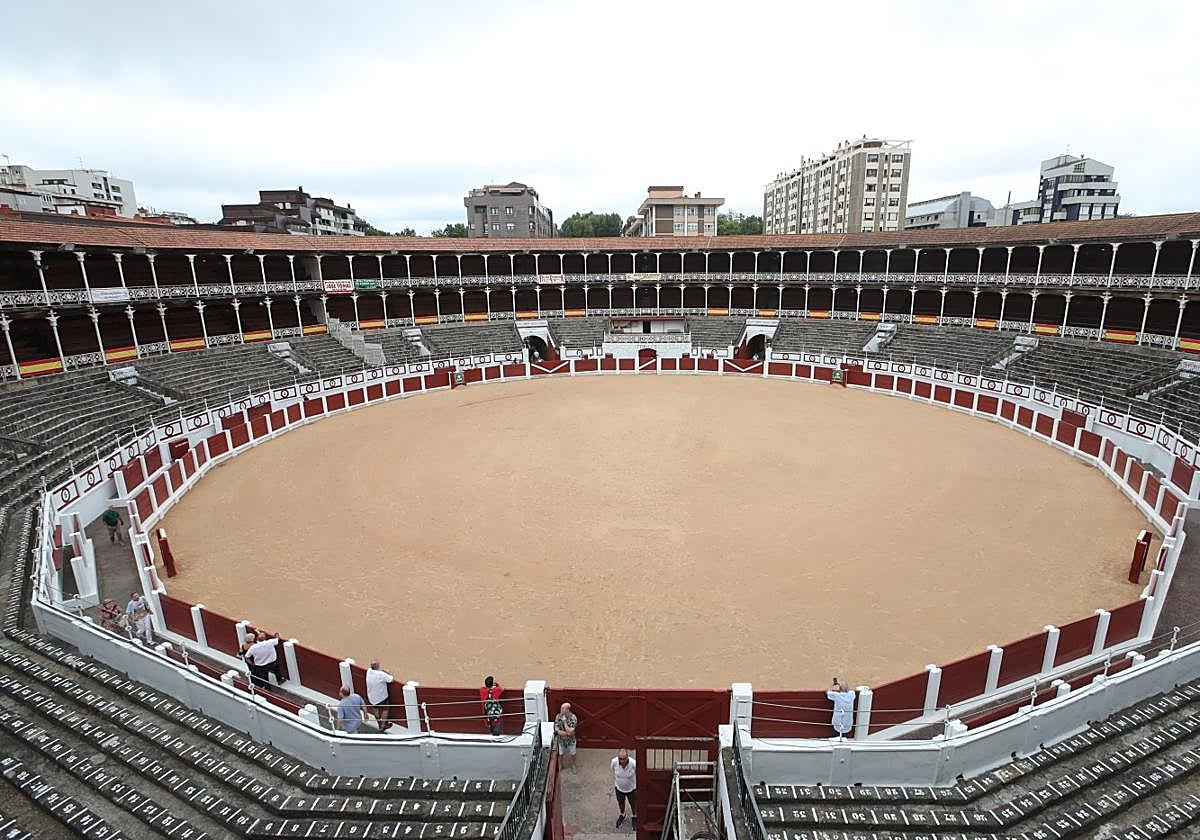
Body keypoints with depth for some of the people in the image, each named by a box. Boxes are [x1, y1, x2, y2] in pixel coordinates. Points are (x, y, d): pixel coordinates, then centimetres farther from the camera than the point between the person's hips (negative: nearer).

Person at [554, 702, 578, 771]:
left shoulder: (573, 718, -28)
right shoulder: (558, 717, -20)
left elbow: (570, 732, -32)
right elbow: (557, 731, -19)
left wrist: (565, 722, -35)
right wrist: (567, 733, -28)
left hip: (571, 740, -1)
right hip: (561, 740, 1)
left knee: (572, 754, 19)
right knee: (561, 754, 19)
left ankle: (573, 765, 46)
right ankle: (562, 765, 46)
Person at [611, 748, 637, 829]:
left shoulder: (634, 764, -37)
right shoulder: (614, 762, -31)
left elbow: (637, 775, -15)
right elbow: (614, 773, -8)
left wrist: (638, 787, -2)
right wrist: (614, 784, 7)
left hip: (631, 788, -1)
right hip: (619, 788, 2)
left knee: (633, 804, 25)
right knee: (620, 803, 29)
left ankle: (634, 817, 56)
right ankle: (622, 815, 60)